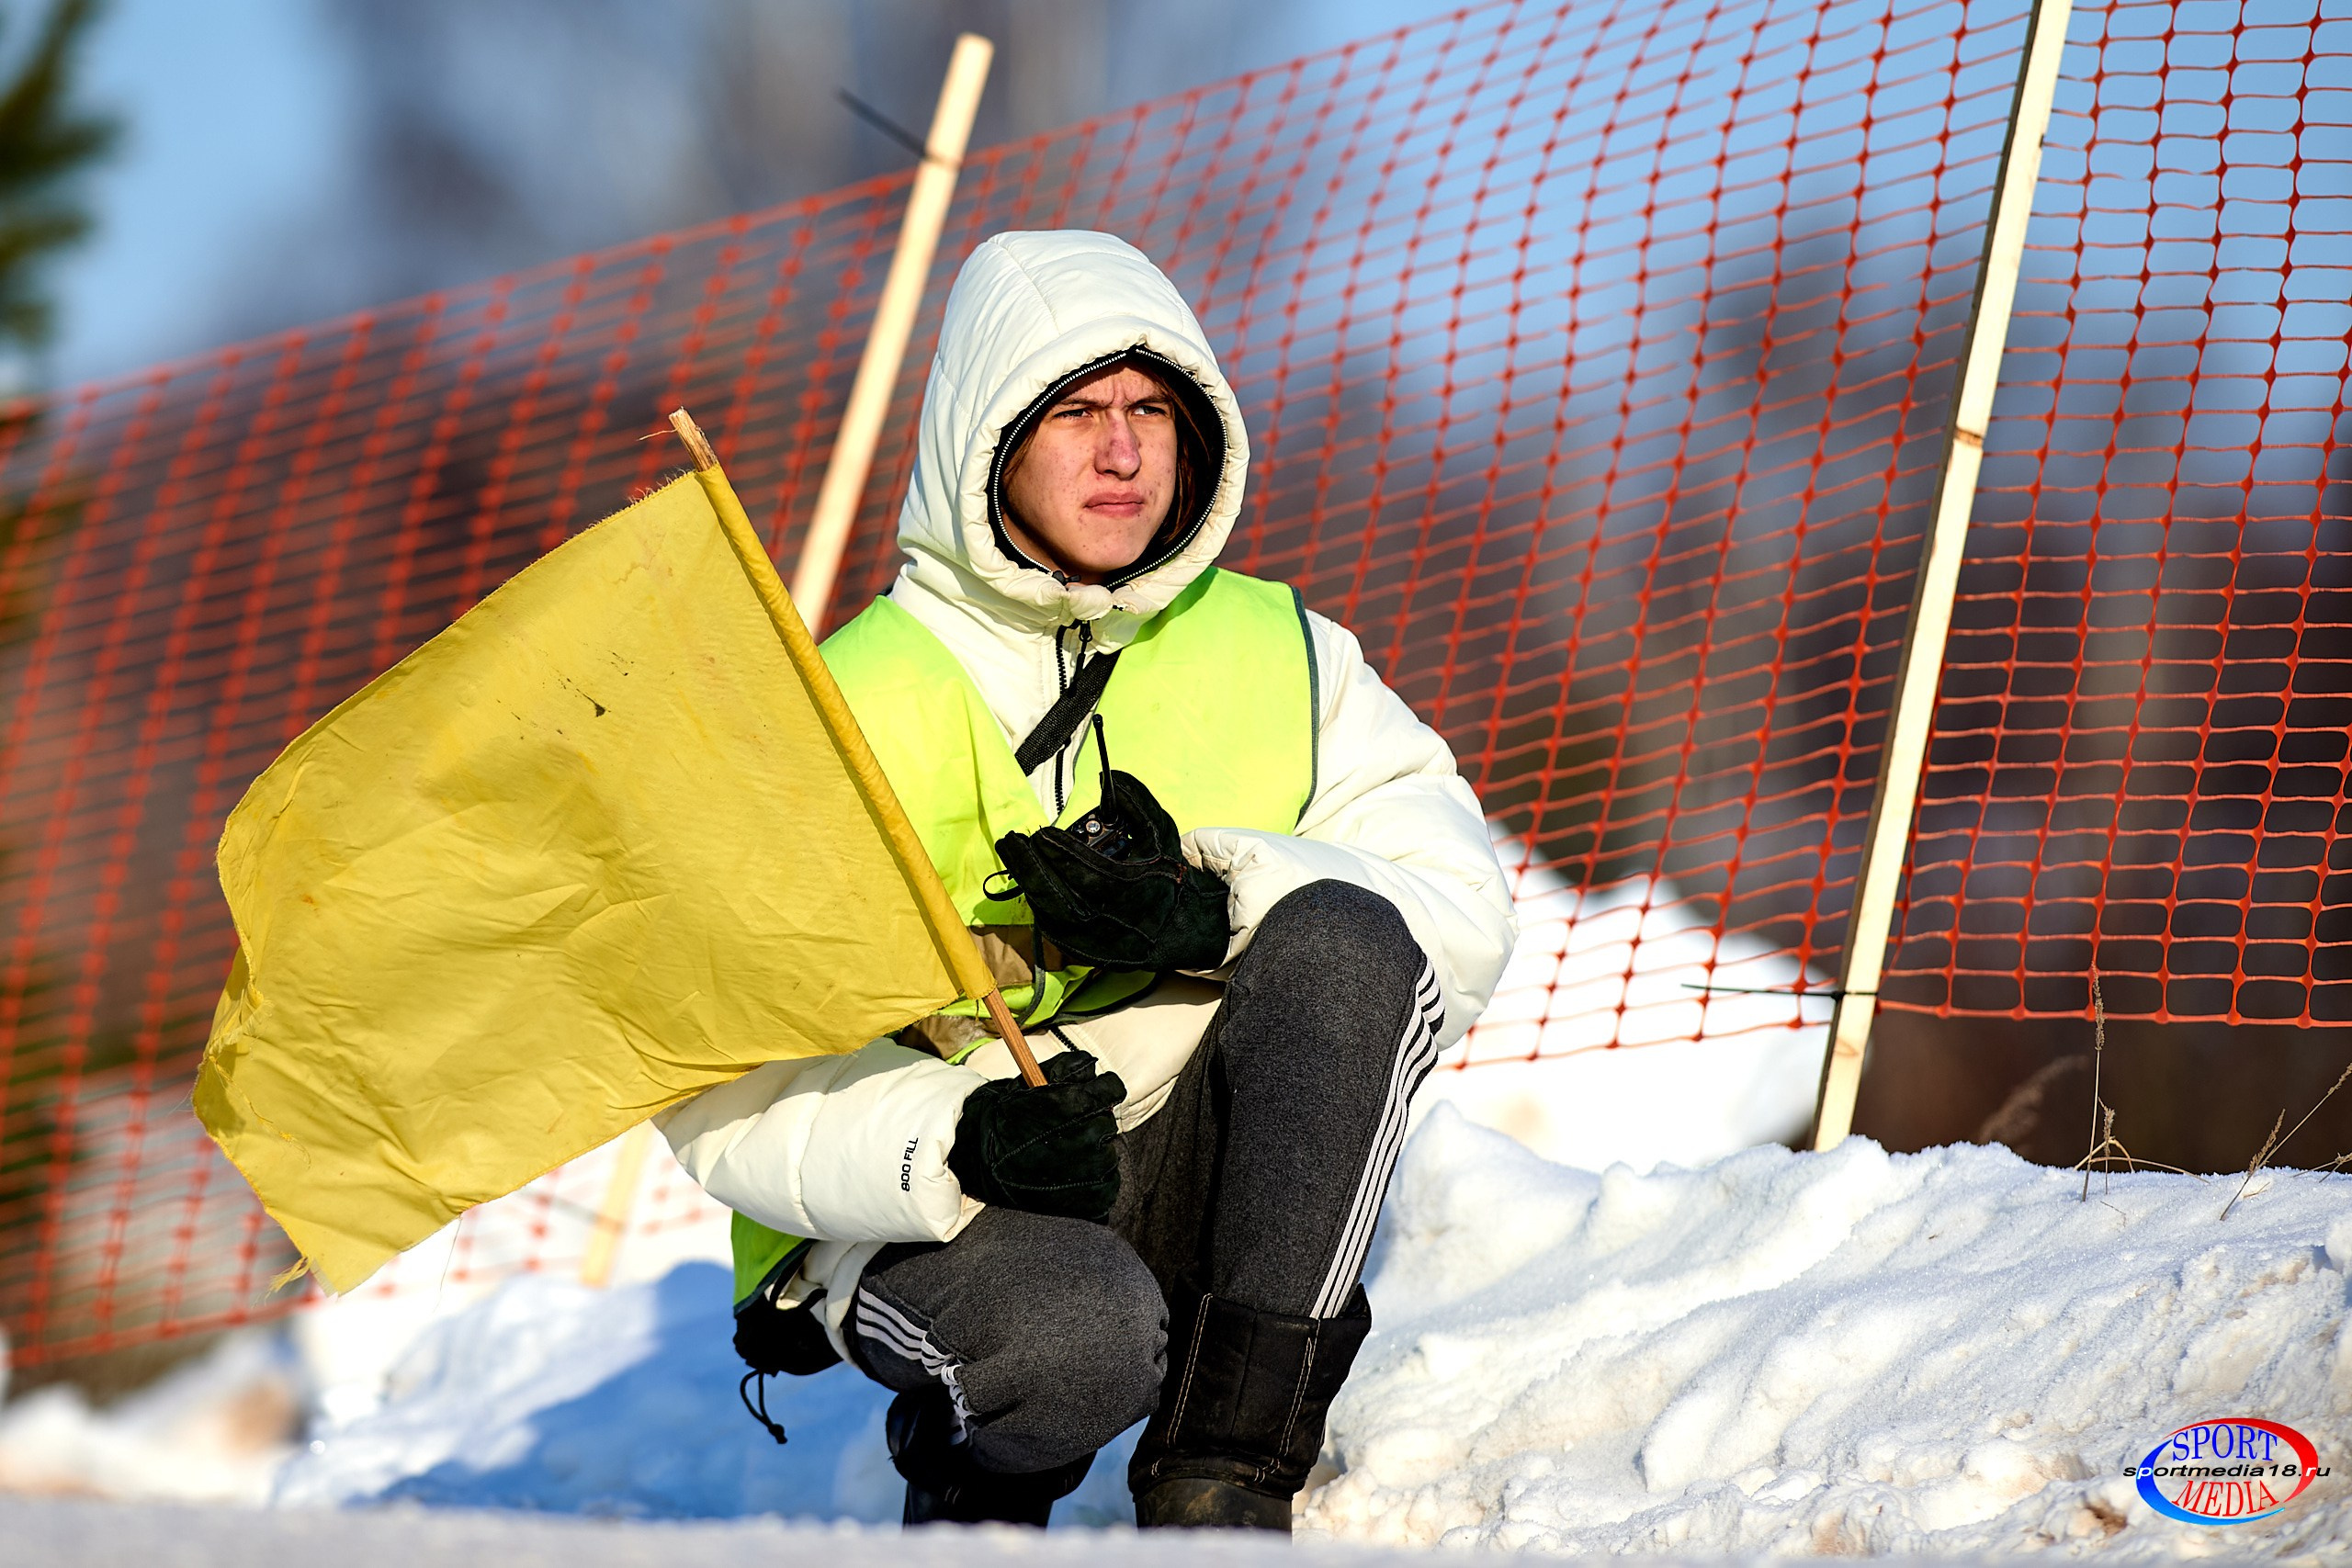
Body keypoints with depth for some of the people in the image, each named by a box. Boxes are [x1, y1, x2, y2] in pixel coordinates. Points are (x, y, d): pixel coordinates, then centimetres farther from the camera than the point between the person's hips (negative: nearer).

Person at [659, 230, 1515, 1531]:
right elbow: (727, 1086, -14)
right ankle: (972, 1466, 3)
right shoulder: (863, 704, -9)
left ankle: (1223, 1475, -19)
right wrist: (957, 1138, -33)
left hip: (1187, 1182, 4)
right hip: (912, 1215, -4)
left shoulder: (1272, 651, 4)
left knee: (1346, 943, -23)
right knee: (1075, 1338, -37)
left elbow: (1458, 919, -6)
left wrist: (1217, 903, -23)